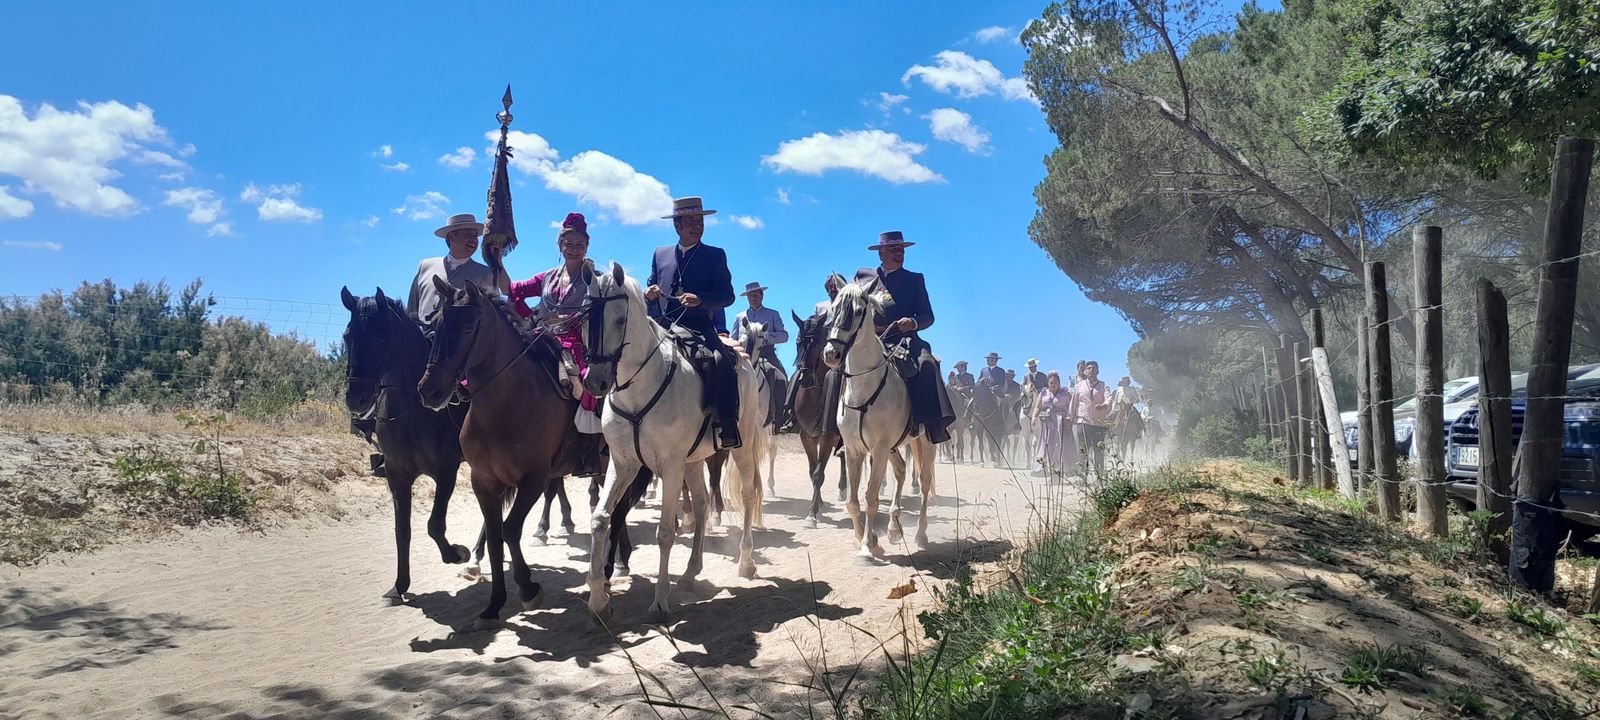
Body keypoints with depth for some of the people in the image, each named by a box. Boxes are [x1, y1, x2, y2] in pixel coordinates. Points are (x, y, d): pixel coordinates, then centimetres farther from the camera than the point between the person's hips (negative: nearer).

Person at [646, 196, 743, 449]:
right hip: (663, 329, 4)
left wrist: (699, 299, -20)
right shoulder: (660, 254, 20)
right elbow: (650, 291, 24)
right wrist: (648, 294, -2)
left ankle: (728, 428, -29)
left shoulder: (715, 255, 10)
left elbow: (727, 295, -1)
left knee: (723, 361, -33)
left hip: (700, 329, -3)